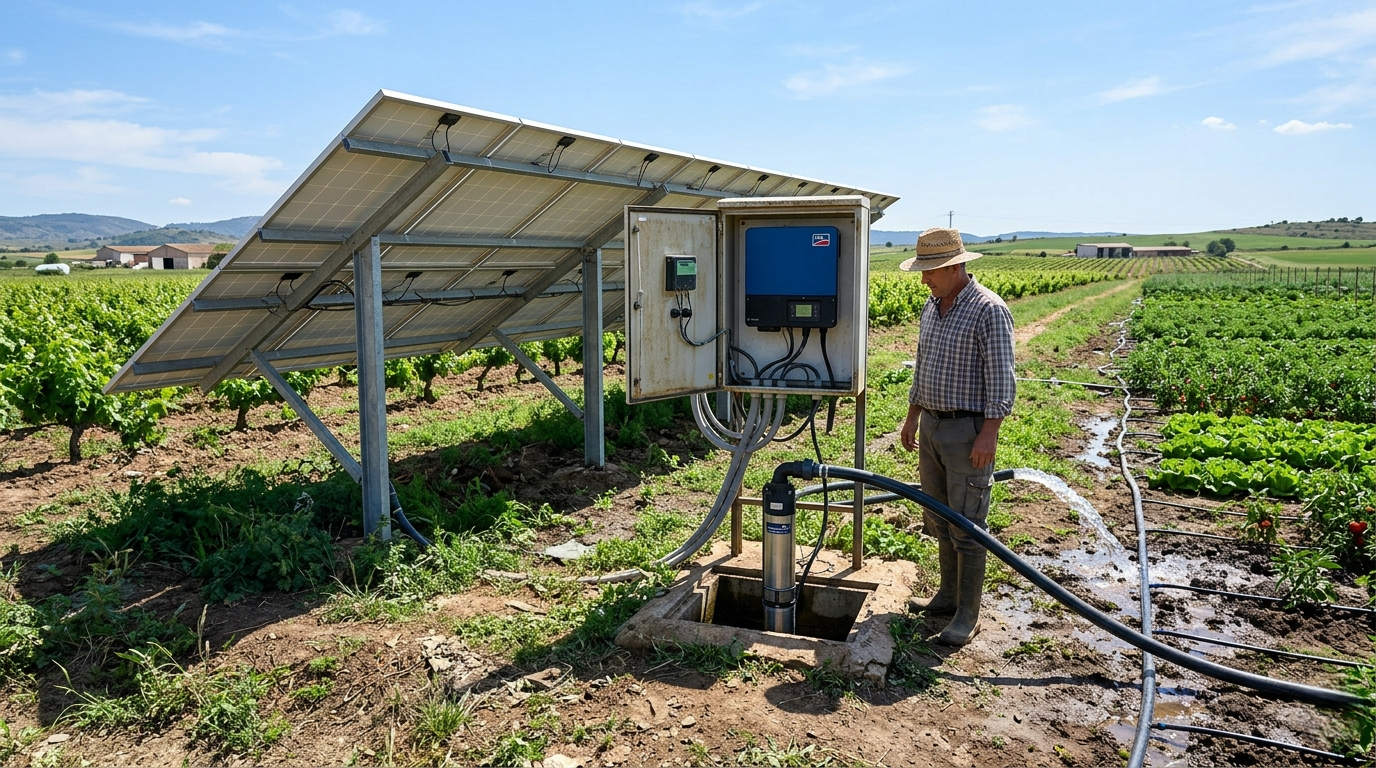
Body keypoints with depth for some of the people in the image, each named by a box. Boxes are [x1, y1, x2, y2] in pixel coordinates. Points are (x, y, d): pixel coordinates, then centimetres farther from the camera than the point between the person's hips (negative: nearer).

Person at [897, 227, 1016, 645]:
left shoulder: (989, 310, -15)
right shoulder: (932, 307, 11)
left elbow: (1001, 379, -18)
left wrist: (988, 435, -22)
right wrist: (912, 417, 20)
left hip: (968, 430, -8)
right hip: (931, 427, 8)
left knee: (966, 525, -2)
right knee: (939, 518, 16)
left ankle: (968, 614, 8)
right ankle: (949, 594, 30)